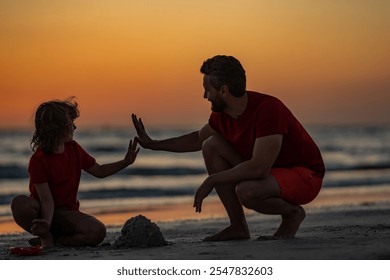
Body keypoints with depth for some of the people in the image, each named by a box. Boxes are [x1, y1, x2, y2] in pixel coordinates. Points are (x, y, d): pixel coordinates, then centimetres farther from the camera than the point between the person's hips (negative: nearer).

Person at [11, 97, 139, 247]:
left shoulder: (74, 149, 4)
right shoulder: (38, 160, -18)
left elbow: (99, 171, 17)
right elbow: (46, 200, -23)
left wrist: (125, 162, 6)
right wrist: (46, 223, -41)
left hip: (66, 213, 4)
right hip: (42, 212, -4)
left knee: (98, 231, -28)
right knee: (20, 203, -40)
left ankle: (53, 240, -9)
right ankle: (46, 237, -14)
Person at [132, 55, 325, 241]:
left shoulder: (268, 109, -28)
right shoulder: (222, 114, -2)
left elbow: (259, 168, -34)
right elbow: (198, 139, 20)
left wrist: (211, 180, -24)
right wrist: (153, 144, 17)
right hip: (268, 172, 8)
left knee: (246, 191, -37)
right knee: (212, 145, -6)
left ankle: (292, 212, -4)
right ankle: (238, 227, -4)